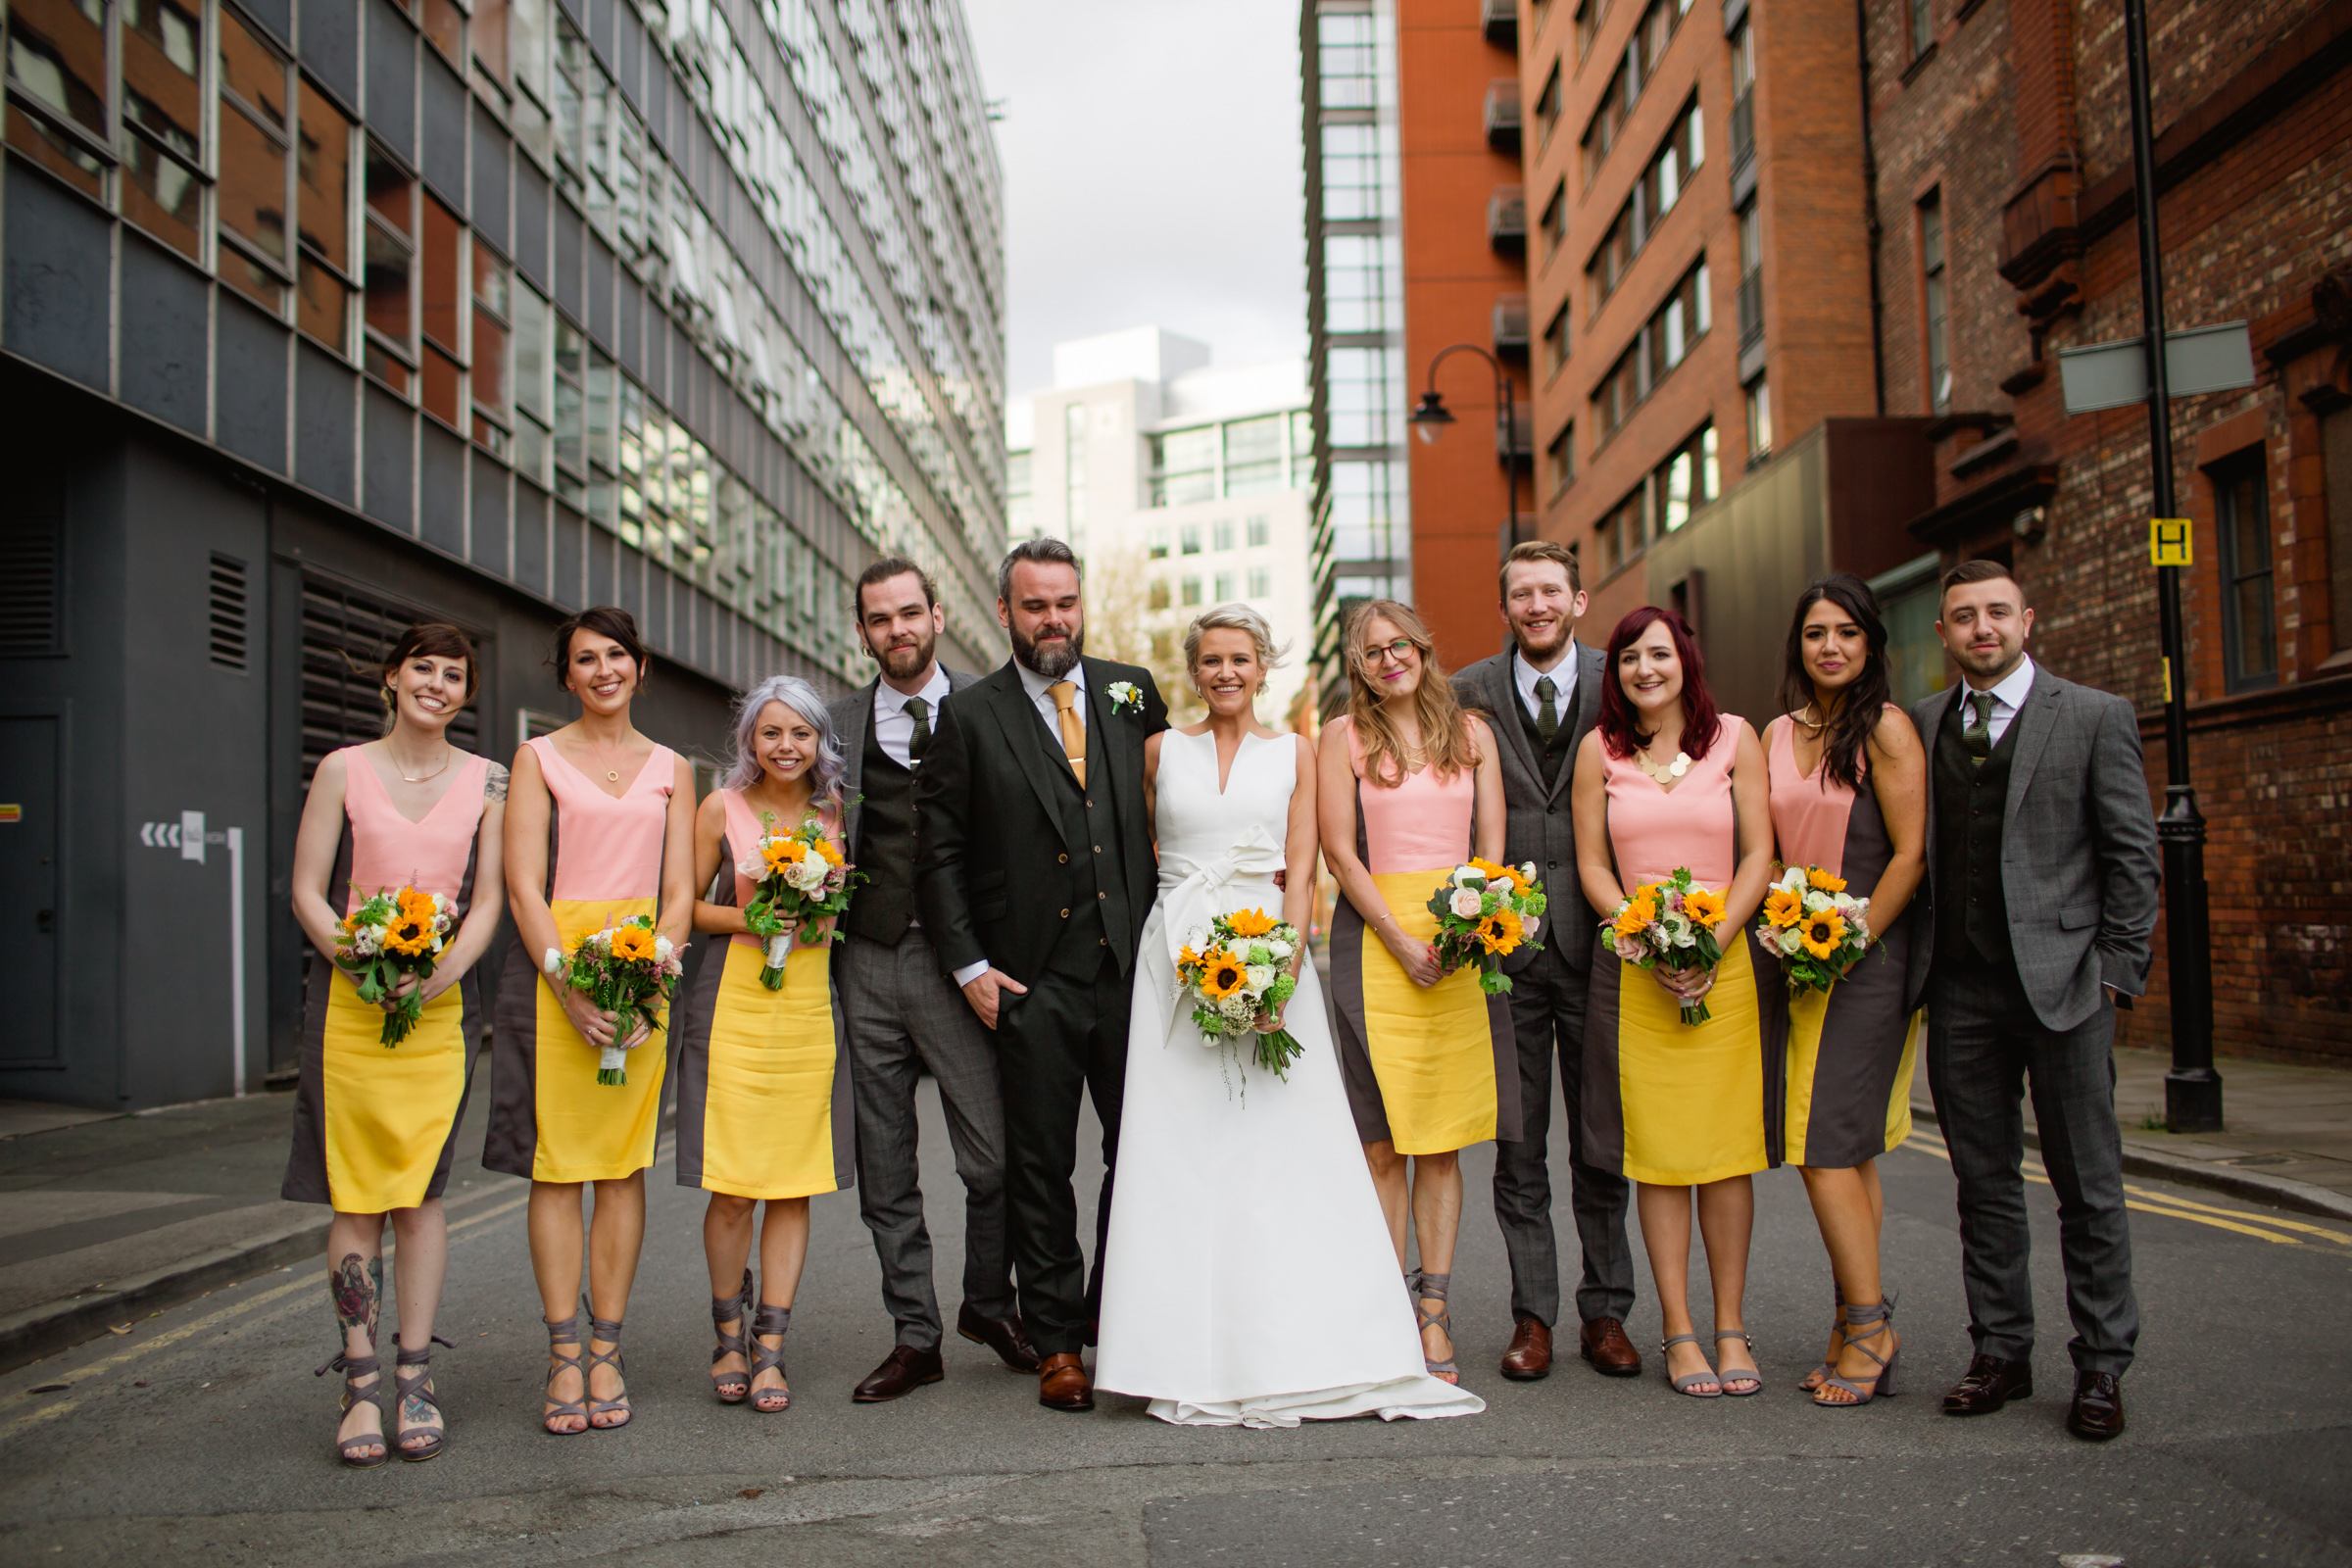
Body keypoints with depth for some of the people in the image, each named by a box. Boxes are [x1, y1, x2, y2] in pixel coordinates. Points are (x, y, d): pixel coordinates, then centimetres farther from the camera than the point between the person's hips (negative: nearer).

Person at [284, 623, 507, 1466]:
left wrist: (441, 973, -12)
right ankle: (361, 1384, 6)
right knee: (354, 1195, -2)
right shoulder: (343, 770, 6)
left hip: (443, 1005, 1)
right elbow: (307, 893, 3)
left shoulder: (485, 781, 9)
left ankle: (415, 1379, 6)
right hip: (349, 1002, 0)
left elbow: (488, 899, 5)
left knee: (421, 1191, -1)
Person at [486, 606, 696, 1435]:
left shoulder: (670, 768, 15)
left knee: (623, 1164, 1)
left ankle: (606, 1351, 7)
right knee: (557, 1161, -4)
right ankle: (564, 1354, 2)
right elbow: (523, 883, -1)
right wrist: (567, 981, -14)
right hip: (552, 965, -2)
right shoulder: (538, 757, 9)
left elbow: (680, 891, 9)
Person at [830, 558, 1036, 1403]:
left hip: (955, 959, -3)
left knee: (995, 1157, -2)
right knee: (885, 1171, 8)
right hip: (866, 962, 3)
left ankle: (989, 1303, 24)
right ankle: (915, 1337, 20)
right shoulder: (839, 723, 11)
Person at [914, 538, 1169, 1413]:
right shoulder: (970, 716, 1)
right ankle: (1057, 1345, 17)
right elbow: (939, 852, 1)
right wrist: (969, 966, -4)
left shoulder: (1134, 694, 8)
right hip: (1032, 984, -2)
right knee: (1040, 1168, 5)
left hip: (1132, 970, 2)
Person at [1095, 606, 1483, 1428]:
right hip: (1177, 953, 1)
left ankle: (1295, 1350, 4)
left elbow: (1300, 868, 2)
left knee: (1282, 1141, -4)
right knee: (1179, 1150, -2)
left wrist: (1284, 967, -11)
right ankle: (1194, 1356, 4)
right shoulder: (1162, 749, 11)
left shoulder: (1295, 752, 9)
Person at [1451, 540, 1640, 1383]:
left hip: (1598, 938, 0)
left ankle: (1605, 1312, 20)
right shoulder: (1469, 693, 4)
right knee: (1517, 1145, 6)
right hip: (1505, 941, 0)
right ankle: (1532, 1315, 15)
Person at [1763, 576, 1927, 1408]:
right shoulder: (1777, 734, 12)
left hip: (1867, 958, -6)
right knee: (1845, 1151, 9)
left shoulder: (1886, 727, -6)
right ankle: (1860, 1326, 14)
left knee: (1825, 1142, -11)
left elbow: (1910, 854, -10)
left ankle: (1868, 1324, -1)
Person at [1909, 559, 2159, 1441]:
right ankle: (2001, 1352, 18)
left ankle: (2102, 1367, 14)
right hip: (1960, 989, 3)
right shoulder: (1918, 725, 10)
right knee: (1984, 1184, 9)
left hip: (2062, 983, -3)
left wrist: (2116, 967, -5)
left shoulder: (2095, 718, 2)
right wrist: (1909, 960, 2)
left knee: (2088, 1186, 4)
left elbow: (2133, 853, 1)